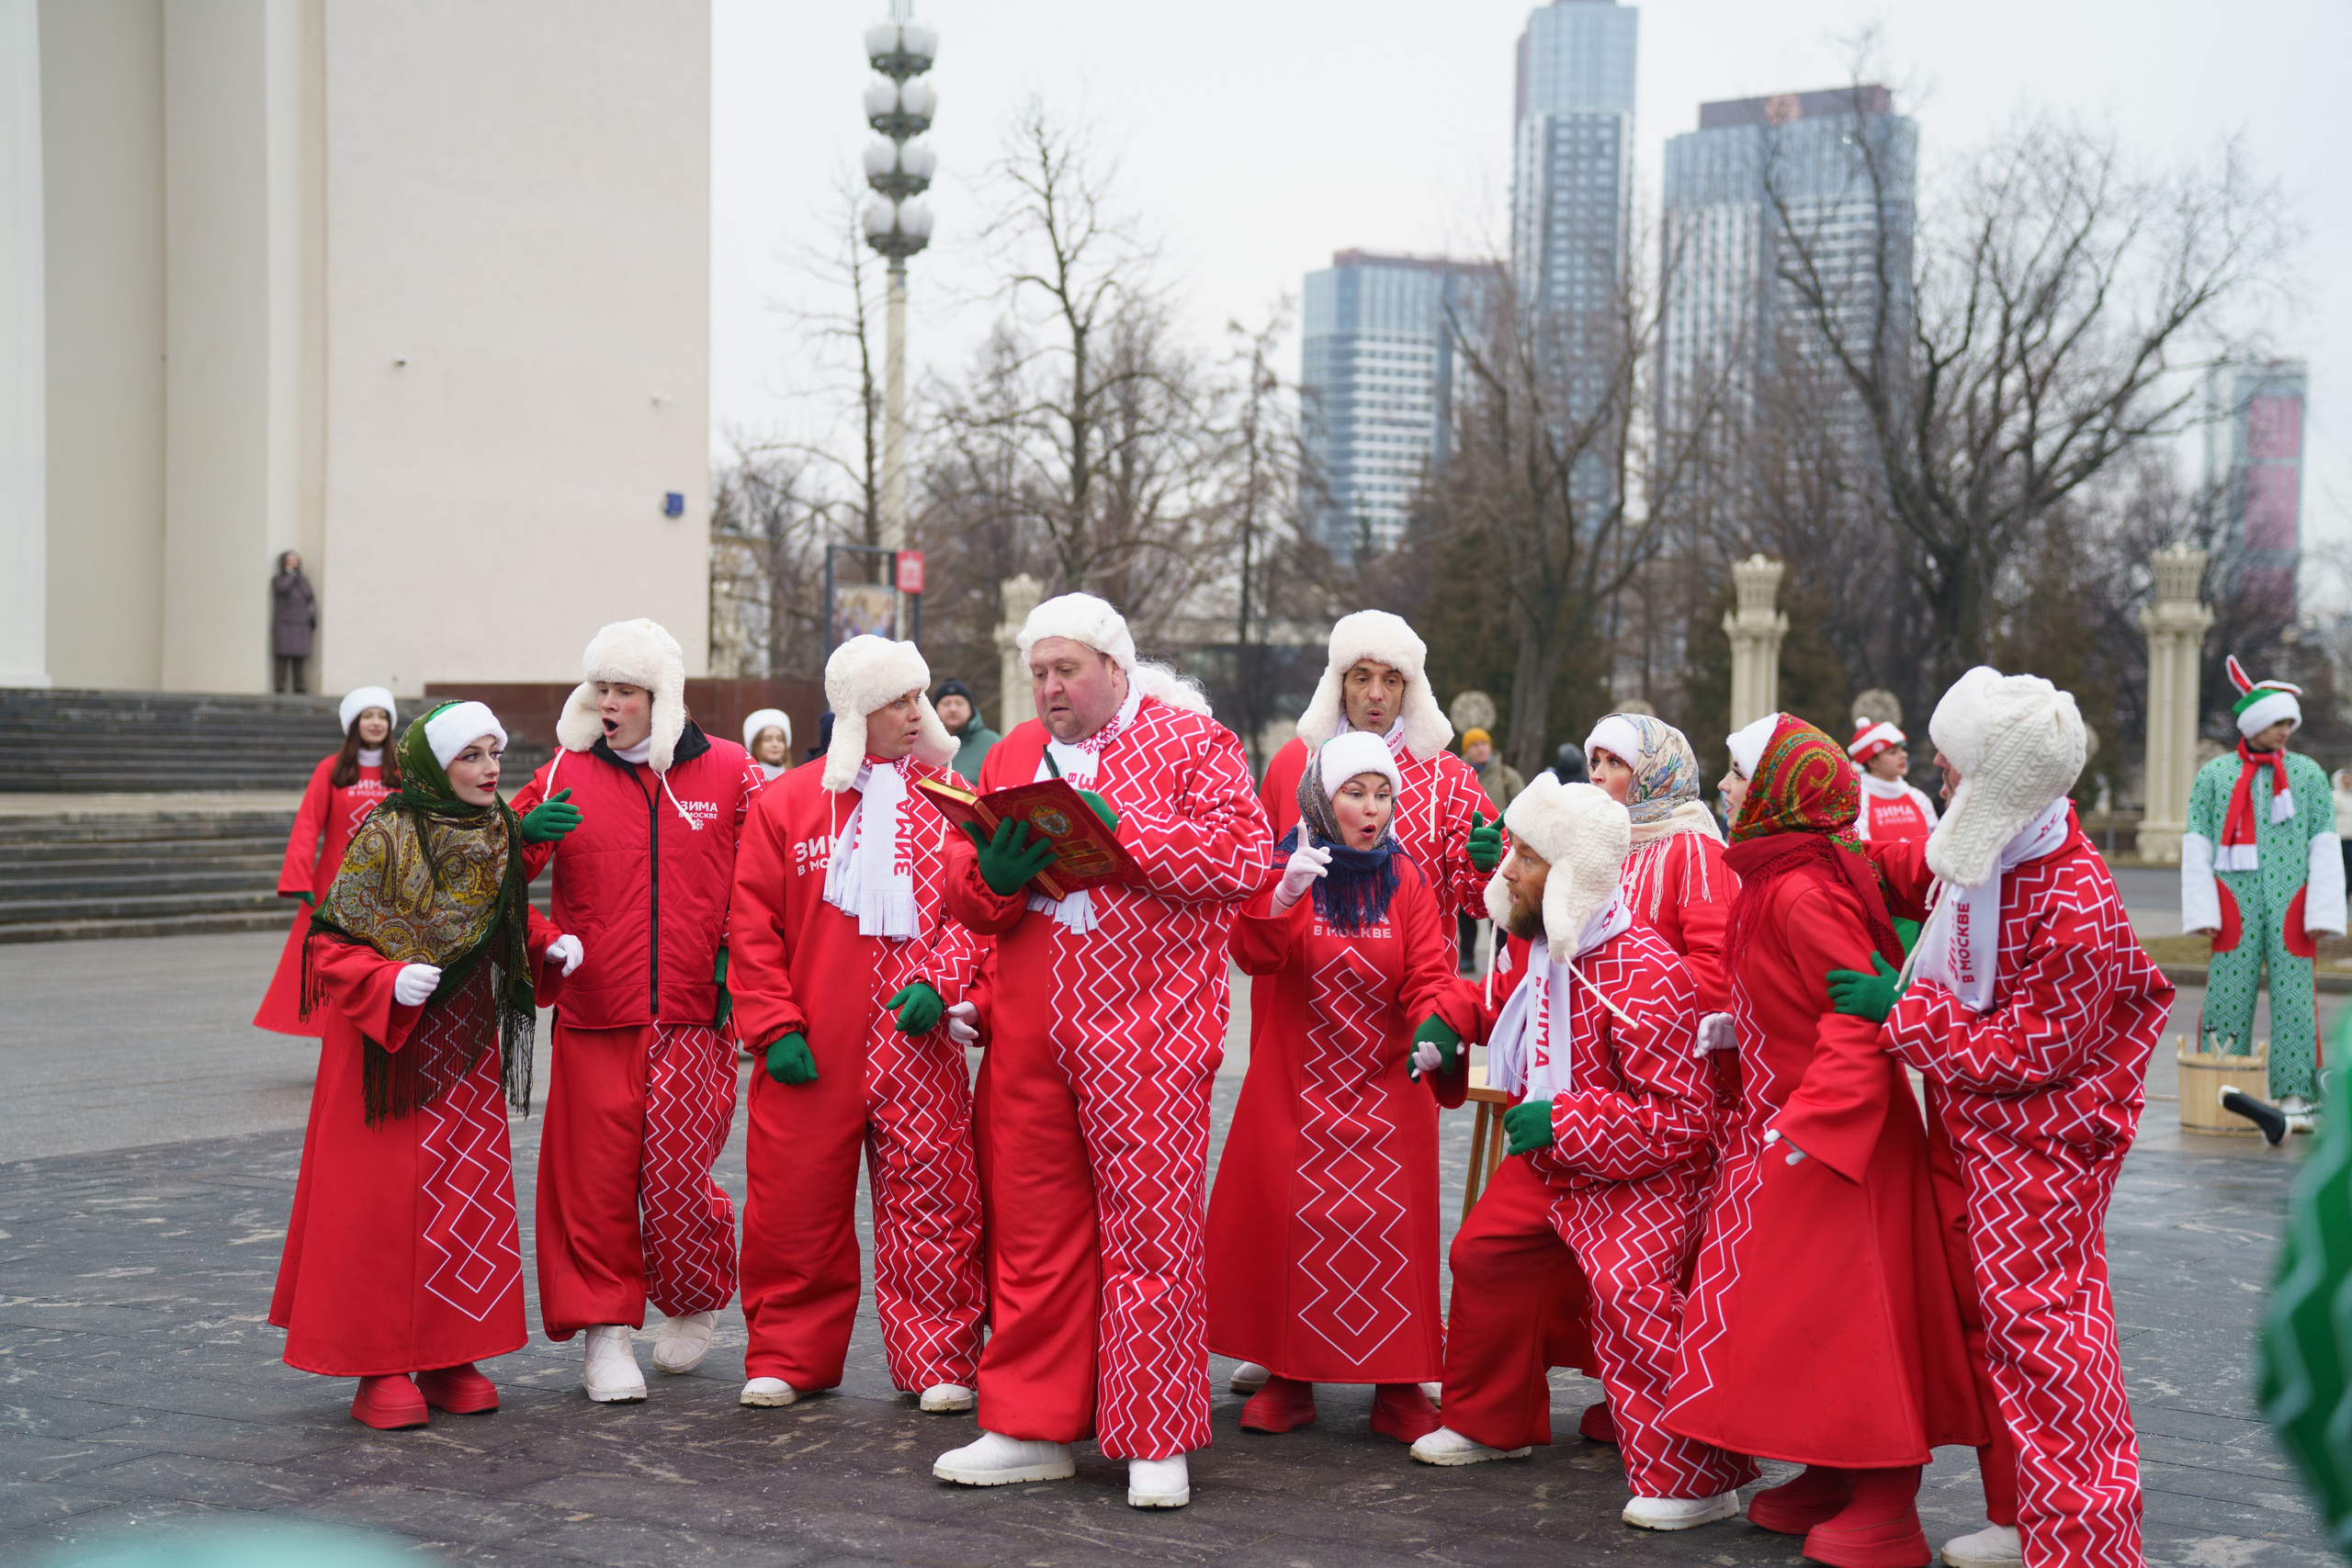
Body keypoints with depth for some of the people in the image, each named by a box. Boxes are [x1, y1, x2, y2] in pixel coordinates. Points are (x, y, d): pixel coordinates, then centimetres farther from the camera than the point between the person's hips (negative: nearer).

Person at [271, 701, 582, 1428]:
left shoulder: (501, 836, 4)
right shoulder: (383, 839, -14)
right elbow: (329, 947, -12)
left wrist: (552, 946, -2)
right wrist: (389, 980, -28)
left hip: (467, 1049, 6)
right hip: (386, 1052, -6)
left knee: (470, 1197, 7)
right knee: (384, 1203, -2)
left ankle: (450, 1357, 19)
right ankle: (379, 1367, 9)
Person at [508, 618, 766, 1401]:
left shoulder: (728, 773, 4)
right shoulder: (565, 775, 7)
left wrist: (738, 952, -2)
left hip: (694, 1015, -1)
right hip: (594, 1014, 1)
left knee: (676, 1173, -2)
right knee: (595, 1172, -1)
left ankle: (695, 1303, 25)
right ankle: (605, 1329, 12)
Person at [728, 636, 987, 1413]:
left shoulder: (950, 800, 8)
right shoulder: (786, 804, 5)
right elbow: (753, 928, 3)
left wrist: (939, 982, -11)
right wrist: (775, 1026, -5)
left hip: (918, 1038, 0)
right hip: (811, 1052, 0)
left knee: (931, 1202, -1)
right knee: (796, 1203, 5)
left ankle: (940, 1364, 10)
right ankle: (787, 1357, 20)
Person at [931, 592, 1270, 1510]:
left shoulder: (1189, 743, 1)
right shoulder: (1012, 755, 17)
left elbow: (1246, 856, -11)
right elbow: (966, 894, 15)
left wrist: (1122, 830, -17)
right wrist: (995, 872, -9)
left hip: (1147, 1033, -5)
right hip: (1029, 1037, 5)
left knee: (1149, 1230, -3)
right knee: (1032, 1229, 9)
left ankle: (1156, 1442, 7)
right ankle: (1032, 1431, 19)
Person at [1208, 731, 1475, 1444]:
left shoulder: (1407, 880, 5)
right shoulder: (1286, 866, 1)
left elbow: (1431, 975, -5)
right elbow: (1251, 954, -15)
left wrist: (1439, 1023, -26)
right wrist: (1284, 895, -33)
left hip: (1389, 1084, 1)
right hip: (1296, 1083, 0)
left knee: (1392, 1224, -5)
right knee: (1287, 1218, 1)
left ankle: (1398, 1388, 5)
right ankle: (1288, 1379, 15)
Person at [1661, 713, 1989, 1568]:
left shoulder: (1801, 894, -21)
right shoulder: (1770, 880, 10)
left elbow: (1858, 1012, -26)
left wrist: (1810, 1121, -28)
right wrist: (1734, 1026, 10)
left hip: (1832, 1140, -10)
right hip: (1777, 1124, 10)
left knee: (1844, 1311, -4)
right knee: (1789, 1306, 15)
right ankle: (1831, 1478, 25)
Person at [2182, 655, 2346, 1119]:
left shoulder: (2309, 775, 10)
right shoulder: (2213, 775, 7)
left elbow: (2325, 848, 7)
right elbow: (2196, 846, 6)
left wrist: (2323, 912, -1)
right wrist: (2202, 911, -3)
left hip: (2291, 906, 1)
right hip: (2235, 906, 0)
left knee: (2294, 999, -1)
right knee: (2227, 998, -1)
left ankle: (2295, 1097, 5)